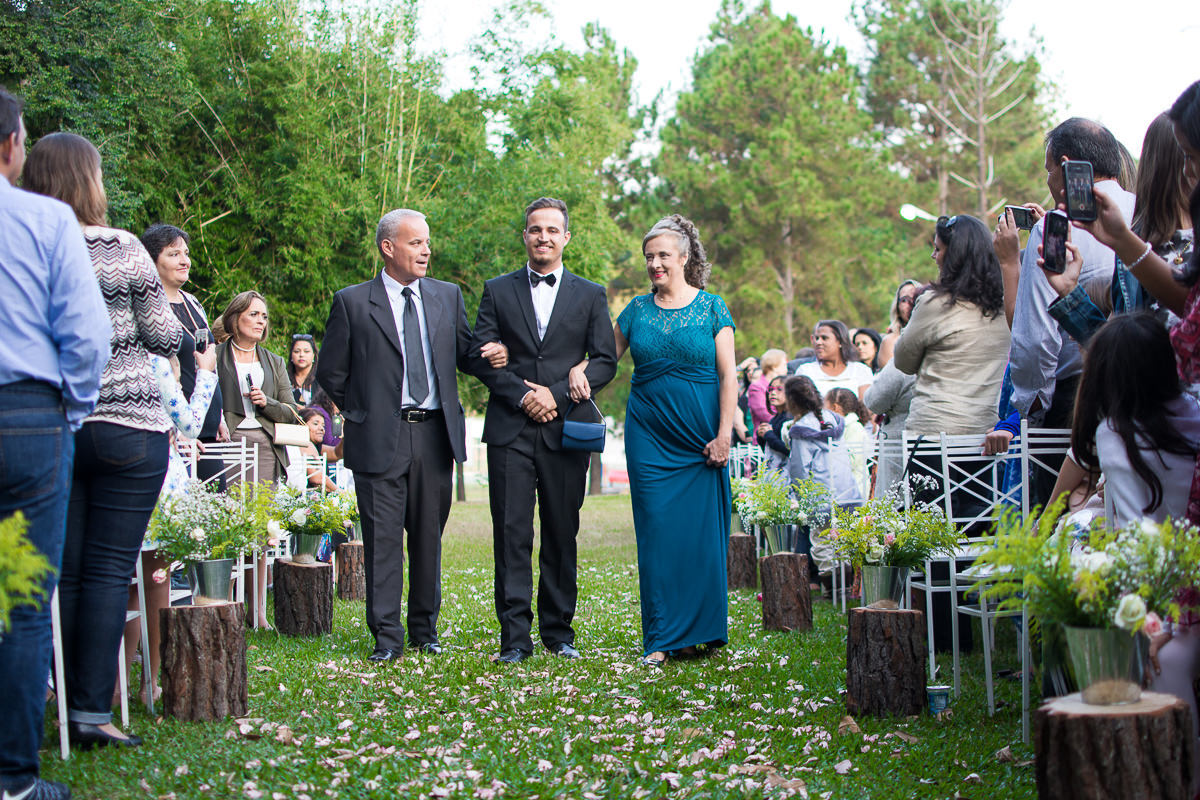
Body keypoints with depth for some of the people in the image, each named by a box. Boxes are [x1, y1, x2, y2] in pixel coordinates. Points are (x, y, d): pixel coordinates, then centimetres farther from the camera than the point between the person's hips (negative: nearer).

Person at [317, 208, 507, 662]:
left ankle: (425, 629, 20)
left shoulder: (447, 296, 11)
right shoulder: (352, 302, 0)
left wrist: (488, 355, -5)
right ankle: (387, 636, 4)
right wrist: (362, 415, 2)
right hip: (380, 440, -3)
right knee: (383, 538, -2)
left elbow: (464, 355, 16)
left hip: (435, 436, 3)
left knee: (429, 535, 9)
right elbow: (331, 373, 6)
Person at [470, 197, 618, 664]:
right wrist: (522, 395, -11)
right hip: (510, 430, 0)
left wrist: (557, 394, -9)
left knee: (562, 534, 4)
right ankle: (515, 638, -1)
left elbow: (605, 361, 4)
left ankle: (558, 631, 14)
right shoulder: (498, 291, 11)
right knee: (512, 534, -4)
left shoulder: (589, 295, 11)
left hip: (565, 430, 1)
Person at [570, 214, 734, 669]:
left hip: (701, 438, -2)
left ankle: (701, 630, 11)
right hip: (649, 435, 2)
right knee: (658, 534, -1)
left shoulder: (711, 308, 2)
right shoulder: (637, 310, 8)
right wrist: (578, 368, -3)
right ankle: (662, 639, 2)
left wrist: (723, 435, -8)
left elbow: (728, 377, -1)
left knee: (702, 533, -1)